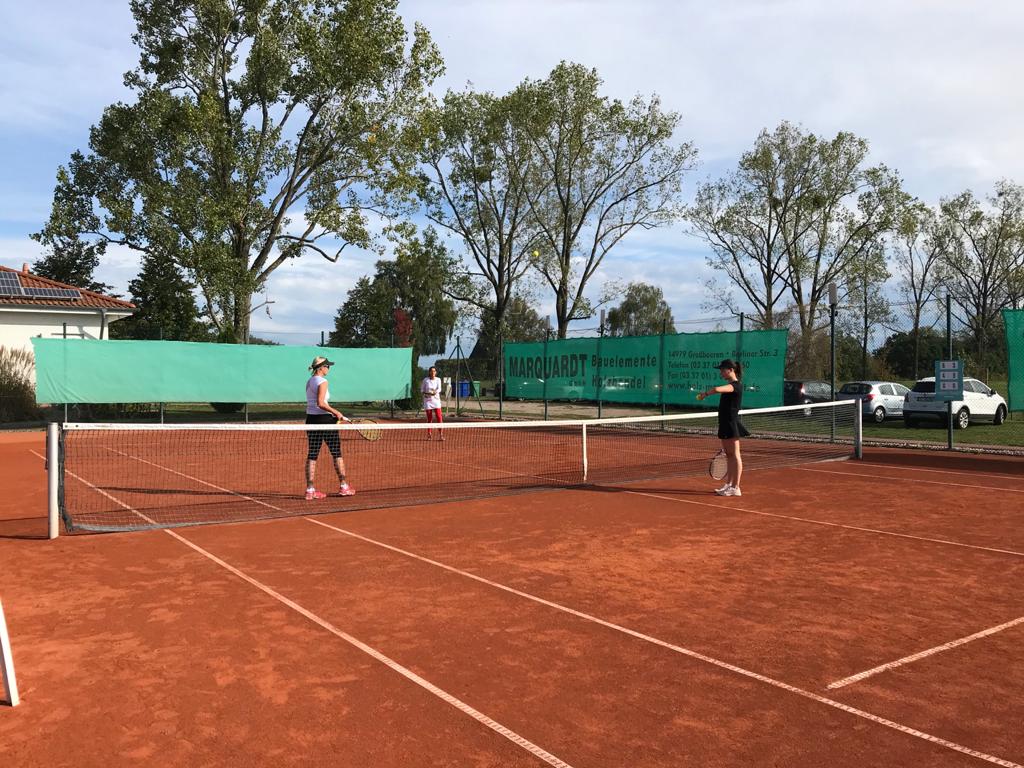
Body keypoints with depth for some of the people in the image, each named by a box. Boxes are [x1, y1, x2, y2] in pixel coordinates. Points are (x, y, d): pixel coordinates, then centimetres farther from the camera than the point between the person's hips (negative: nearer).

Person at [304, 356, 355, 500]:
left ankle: (310, 490, 5)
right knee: (337, 453, 5)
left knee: (312, 455, 6)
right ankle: (343, 486, 11)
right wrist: (336, 412, -16)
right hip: (325, 419, -8)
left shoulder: (309, 382, 13)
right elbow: (320, 403, -22)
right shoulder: (322, 381, -12)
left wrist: (333, 412, 17)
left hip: (311, 419, 8)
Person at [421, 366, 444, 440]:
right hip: (428, 400, 0)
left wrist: (435, 392, -31)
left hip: (436, 399, 0)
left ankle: (441, 434, -4)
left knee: (439, 417, -9)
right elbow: (422, 389, 8)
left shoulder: (438, 380, 1)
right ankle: (429, 435, 12)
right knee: (429, 418, 2)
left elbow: (439, 389, -11)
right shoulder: (425, 380, 1)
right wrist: (425, 393, -12)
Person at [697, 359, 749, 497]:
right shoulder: (730, 386, 16)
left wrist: (705, 393, -16)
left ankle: (736, 488, -3)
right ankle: (728, 484, 20)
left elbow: (717, 389, -34)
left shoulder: (736, 385, -16)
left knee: (734, 455, -5)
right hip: (725, 424, 10)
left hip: (731, 424, -10)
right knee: (728, 455, 13)